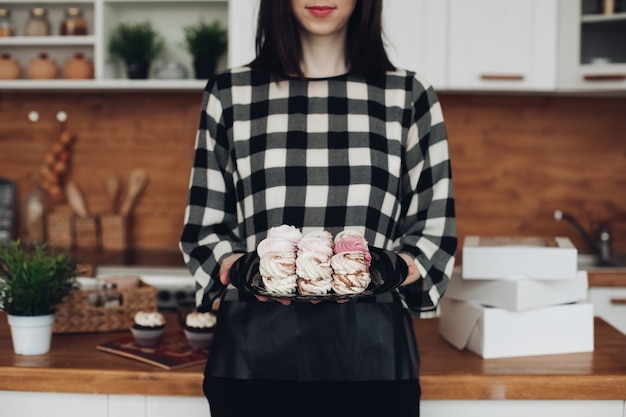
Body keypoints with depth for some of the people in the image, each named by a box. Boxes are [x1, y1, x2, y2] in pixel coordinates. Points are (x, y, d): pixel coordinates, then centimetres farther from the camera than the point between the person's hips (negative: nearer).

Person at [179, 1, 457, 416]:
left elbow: (436, 230, 7)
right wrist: (231, 263, -11)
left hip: (370, 349, 0)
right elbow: (203, 227, 9)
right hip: (254, 347, 0)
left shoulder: (409, 96, 7)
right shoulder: (230, 94, 7)